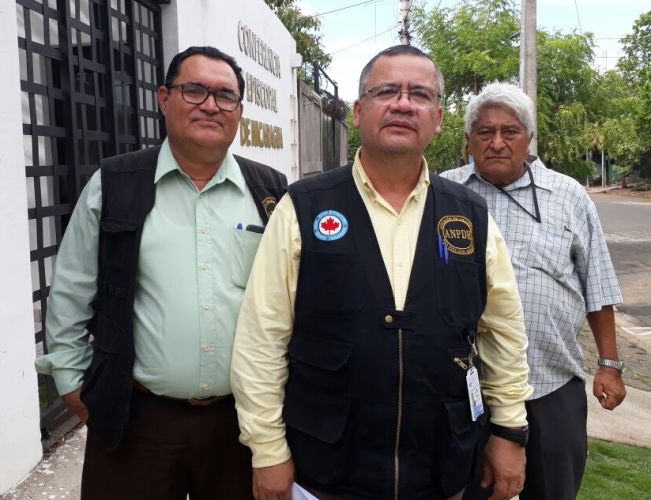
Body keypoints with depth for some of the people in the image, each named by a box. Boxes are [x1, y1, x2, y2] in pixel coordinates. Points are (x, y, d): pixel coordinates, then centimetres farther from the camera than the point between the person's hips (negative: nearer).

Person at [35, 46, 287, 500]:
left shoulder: (271, 191, 1)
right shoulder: (113, 185, -2)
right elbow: (71, 294, 4)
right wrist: (73, 381, 4)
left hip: (244, 417, 2)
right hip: (133, 418, -1)